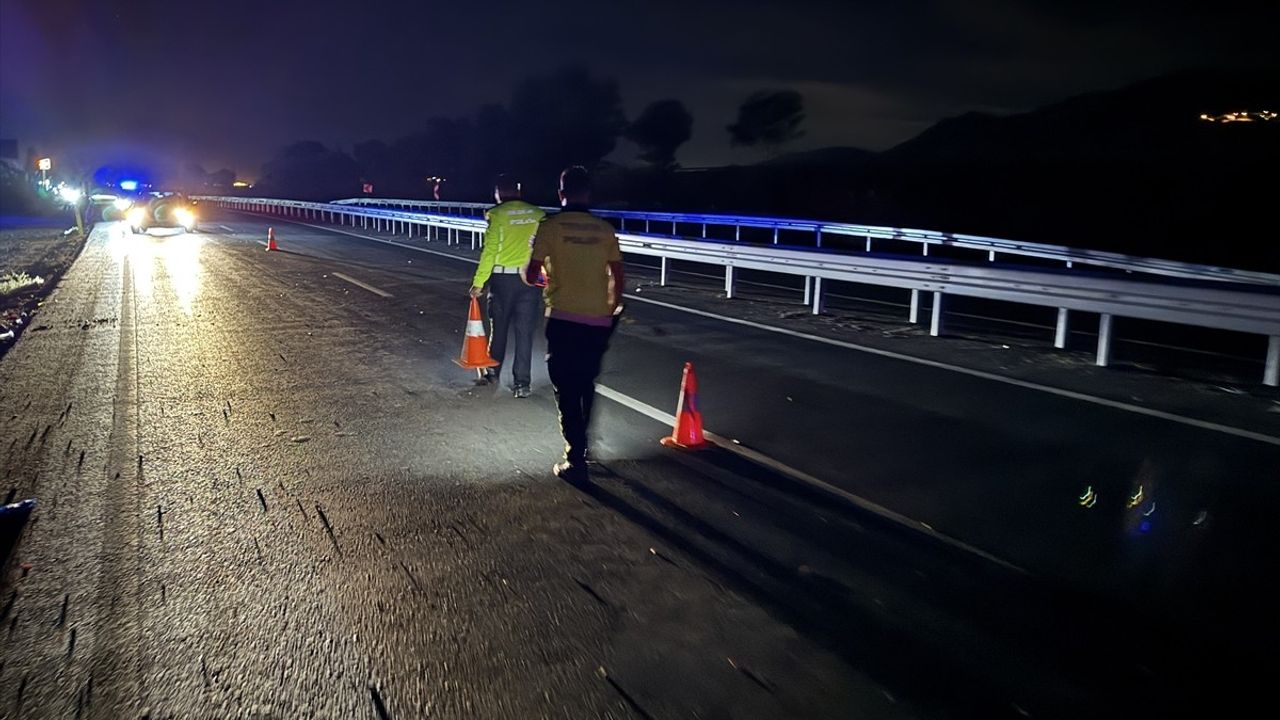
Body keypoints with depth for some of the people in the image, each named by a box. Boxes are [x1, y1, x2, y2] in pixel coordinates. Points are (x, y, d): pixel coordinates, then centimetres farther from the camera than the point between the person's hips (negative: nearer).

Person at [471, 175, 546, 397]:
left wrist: (478, 282, -4)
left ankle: (492, 372, 32)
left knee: (499, 327, 16)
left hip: (502, 278, -1)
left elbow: (489, 251, -9)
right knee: (524, 332, 4)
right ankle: (521, 383, 2)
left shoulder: (496, 214, -6)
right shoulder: (538, 214, 1)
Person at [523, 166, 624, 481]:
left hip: (563, 319, -4)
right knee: (586, 386, 21)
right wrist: (613, 308, 24)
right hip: (598, 321, 4)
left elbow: (530, 274, -3)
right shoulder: (604, 229, 5)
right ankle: (581, 445, 35)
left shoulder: (550, 226, -4)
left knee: (566, 390, 3)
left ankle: (576, 461, 1)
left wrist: (532, 277, 21)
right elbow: (617, 276, 8)